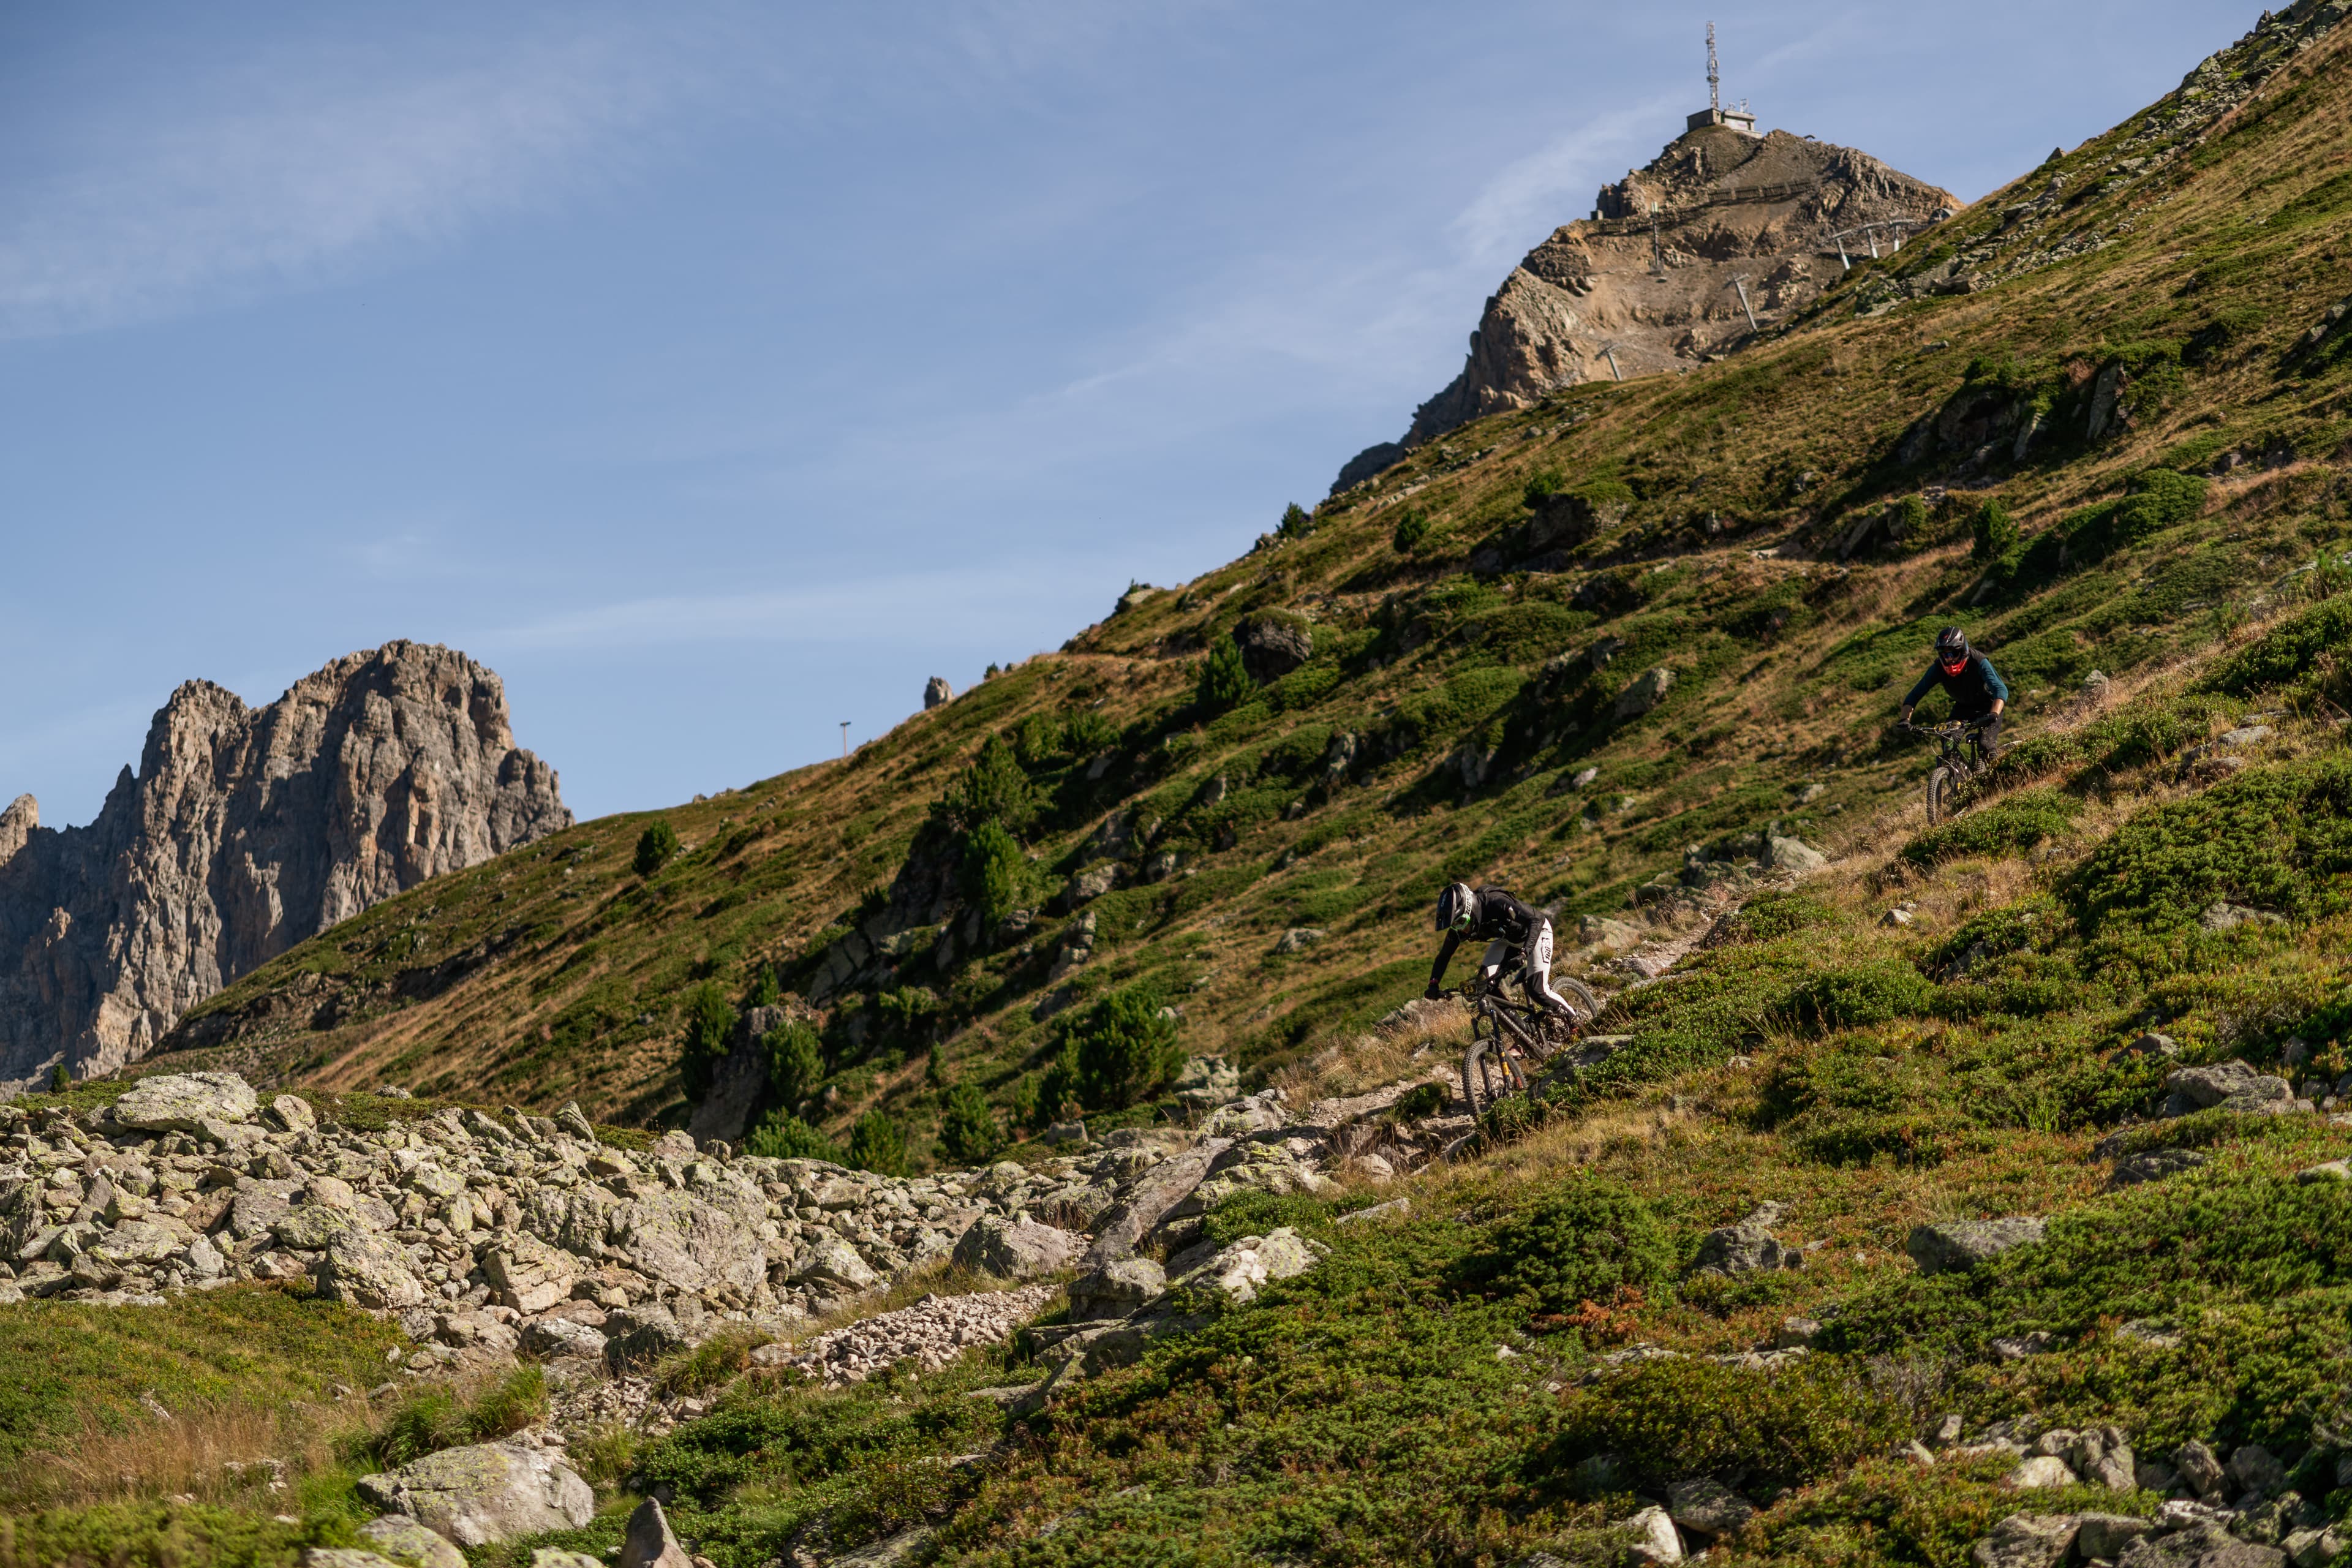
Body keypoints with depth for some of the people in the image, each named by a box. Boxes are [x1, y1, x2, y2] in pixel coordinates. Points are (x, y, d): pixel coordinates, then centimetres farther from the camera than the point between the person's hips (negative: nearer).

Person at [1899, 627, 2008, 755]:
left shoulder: (1979, 662, -32)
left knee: (1986, 745, -24)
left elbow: (2001, 690, -43)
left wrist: (1994, 715, -61)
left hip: (1988, 706, -3)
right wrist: (1905, 720, -38)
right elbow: (1915, 695, -21)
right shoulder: (1938, 668, -23)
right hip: (1963, 707, 3)